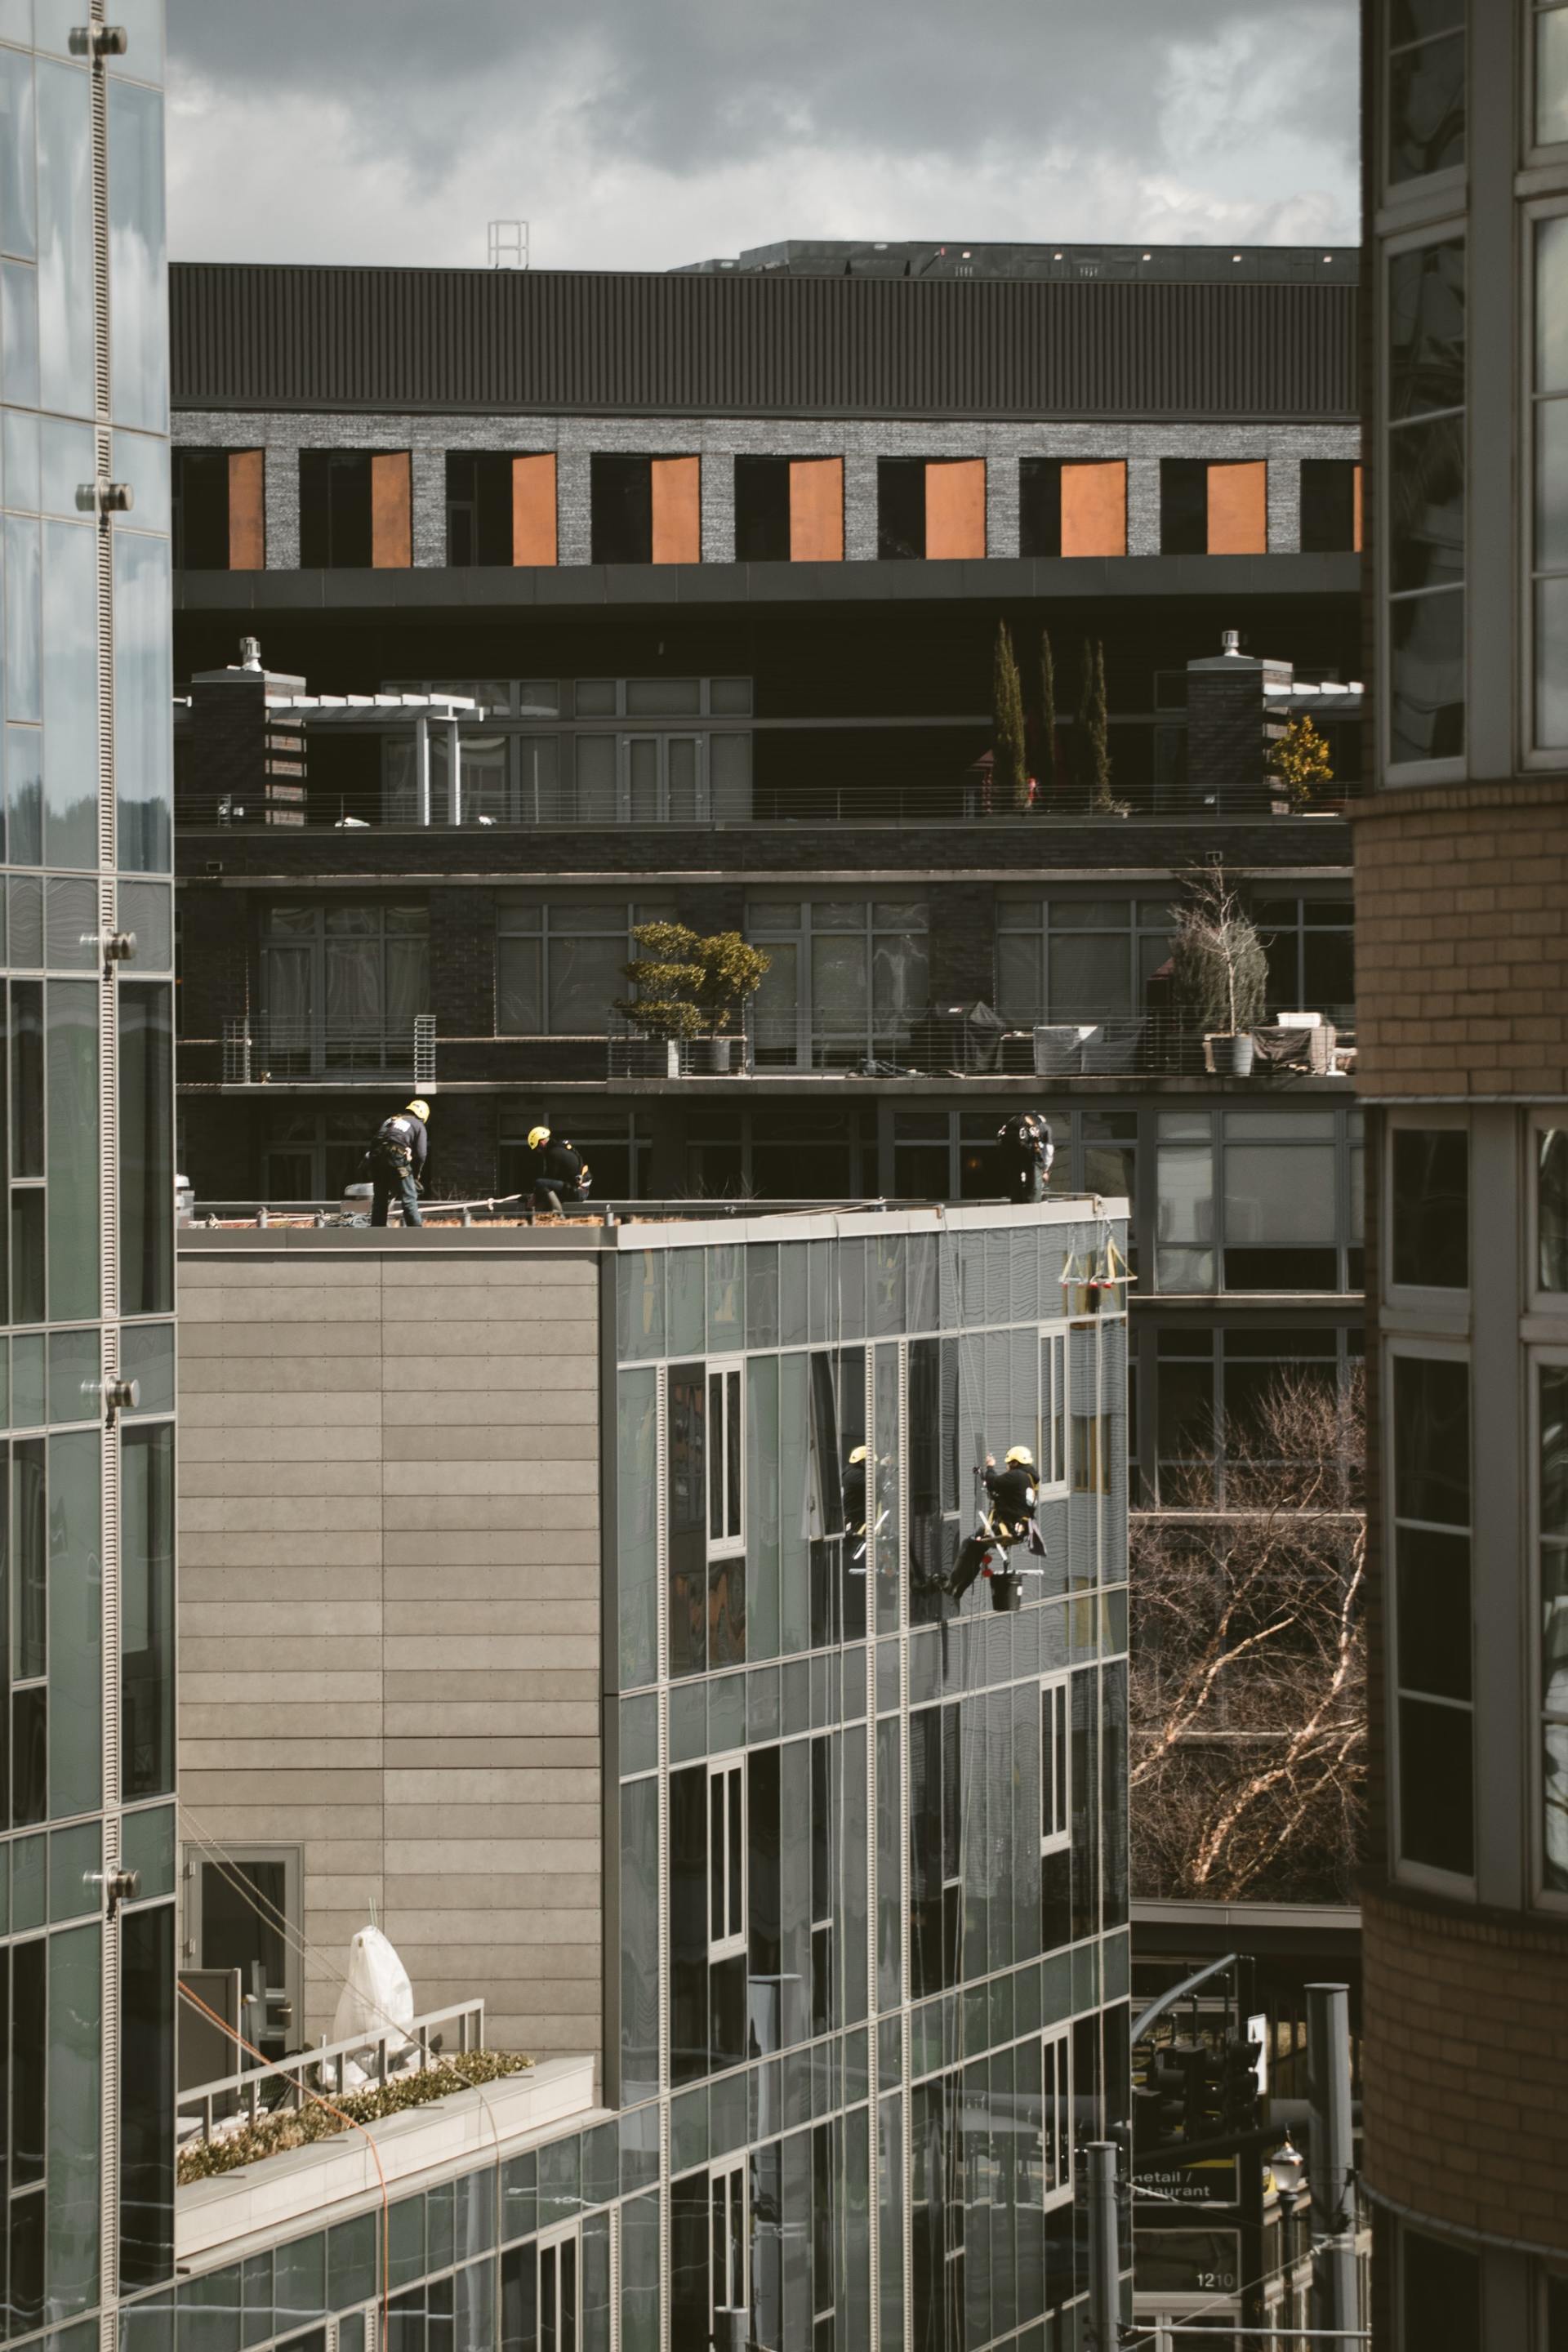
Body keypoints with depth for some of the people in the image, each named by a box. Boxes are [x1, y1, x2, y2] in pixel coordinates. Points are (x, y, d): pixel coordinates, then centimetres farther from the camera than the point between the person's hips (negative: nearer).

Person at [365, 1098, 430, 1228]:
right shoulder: (419, 1126, 13)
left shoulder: (389, 1120, 27)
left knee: (379, 1200, 14)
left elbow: (374, 1142, 20)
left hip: (376, 1159, 5)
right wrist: (416, 1175, 16)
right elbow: (421, 1154, 4)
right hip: (398, 1161, -5)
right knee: (409, 1199, 0)